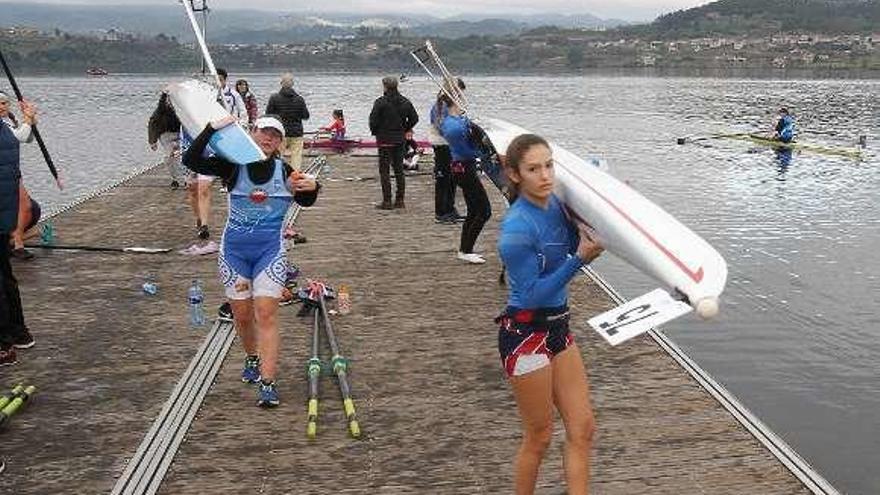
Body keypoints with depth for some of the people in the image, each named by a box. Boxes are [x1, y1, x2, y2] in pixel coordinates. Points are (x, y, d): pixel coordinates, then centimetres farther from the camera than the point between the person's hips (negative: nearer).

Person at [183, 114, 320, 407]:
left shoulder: (284, 170, -1)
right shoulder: (233, 166, -4)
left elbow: (305, 201, 11)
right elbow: (191, 161, -13)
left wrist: (311, 188, -12)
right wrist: (212, 129, -22)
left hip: (270, 250, -1)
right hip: (234, 249, 1)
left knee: (266, 314, -10)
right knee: (242, 314, 12)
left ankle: (268, 383, -11)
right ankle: (252, 359, 40)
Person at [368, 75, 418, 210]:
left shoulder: (380, 102, -13)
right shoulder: (405, 102, 5)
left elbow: (373, 120, -14)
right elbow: (414, 118, 8)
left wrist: (375, 132, 4)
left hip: (385, 139, -5)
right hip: (400, 140, 5)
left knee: (384, 170, 0)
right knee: (399, 169, 12)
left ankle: (387, 201, -2)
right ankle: (400, 200, 14)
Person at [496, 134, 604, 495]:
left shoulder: (554, 205, 0)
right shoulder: (517, 228, -23)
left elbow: (575, 243, 16)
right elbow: (532, 295, -21)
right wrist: (579, 259, -23)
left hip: (557, 327, 8)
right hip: (525, 334, -8)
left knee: (582, 428, 10)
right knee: (539, 436, 8)